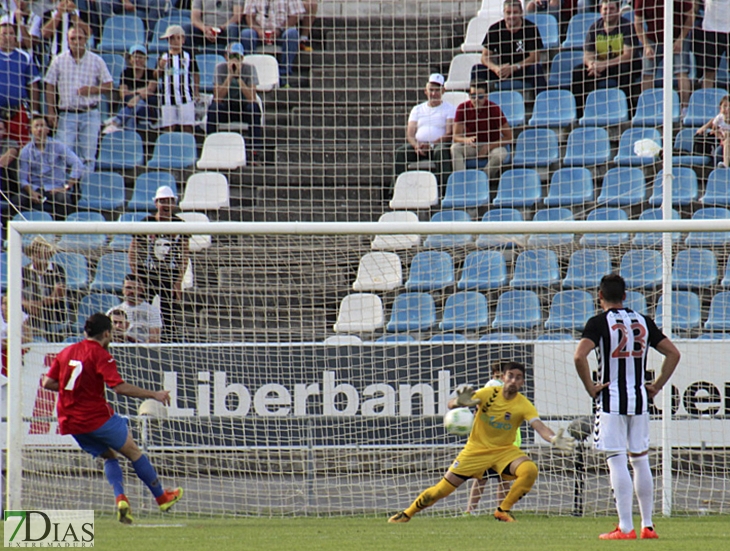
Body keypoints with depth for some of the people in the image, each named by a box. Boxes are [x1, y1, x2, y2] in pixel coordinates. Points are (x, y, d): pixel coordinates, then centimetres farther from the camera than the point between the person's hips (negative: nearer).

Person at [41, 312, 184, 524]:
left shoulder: (66, 352, 8)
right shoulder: (101, 355, -12)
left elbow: (47, 382, 8)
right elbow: (119, 387, -22)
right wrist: (153, 395, -17)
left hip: (70, 423, 6)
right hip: (97, 417, -6)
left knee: (109, 455, 20)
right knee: (133, 451, 10)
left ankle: (120, 497, -2)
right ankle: (161, 497, 19)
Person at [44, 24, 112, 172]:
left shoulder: (96, 61, 5)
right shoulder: (59, 61, 6)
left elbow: (109, 86, 6)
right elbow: (50, 87, 7)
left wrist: (92, 89, -13)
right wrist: (51, 111, -1)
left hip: (90, 114, 0)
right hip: (67, 114, 0)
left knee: (88, 156, 0)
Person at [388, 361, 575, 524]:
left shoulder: (524, 405, -14)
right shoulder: (488, 394, -13)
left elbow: (539, 426, -29)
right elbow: (451, 404, -19)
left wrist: (554, 439, -51)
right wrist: (460, 402, -44)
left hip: (504, 450, 0)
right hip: (476, 449, 0)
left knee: (530, 470, -29)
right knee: (442, 489, -2)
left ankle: (503, 510, -10)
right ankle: (407, 514, 22)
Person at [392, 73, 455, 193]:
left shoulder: (449, 109, 10)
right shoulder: (417, 110, 23)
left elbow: (450, 134, -4)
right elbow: (410, 134, 11)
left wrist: (430, 144, -19)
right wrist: (416, 146, -13)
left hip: (439, 144, -4)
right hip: (418, 144, 4)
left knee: (441, 151, -39)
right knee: (400, 153, -26)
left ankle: (443, 188, -44)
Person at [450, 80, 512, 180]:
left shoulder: (494, 109, -15)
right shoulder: (462, 108, -8)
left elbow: (509, 138, -13)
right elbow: (456, 137, -9)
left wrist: (488, 147, -20)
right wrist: (466, 140, -32)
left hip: (492, 146, -2)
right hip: (471, 146, 2)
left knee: (500, 154, -35)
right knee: (455, 148, -28)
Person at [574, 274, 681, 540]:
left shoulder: (599, 322, -7)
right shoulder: (643, 321, 8)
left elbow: (580, 356, -21)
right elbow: (673, 353, 9)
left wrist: (590, 387, -10)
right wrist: (657, 385, 11)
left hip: (611, 398, -5)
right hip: (639, 399, 5)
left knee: (617, 461, -5)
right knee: (640, 460, 12)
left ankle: (626, 527, -10)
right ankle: (647, 526, 13)